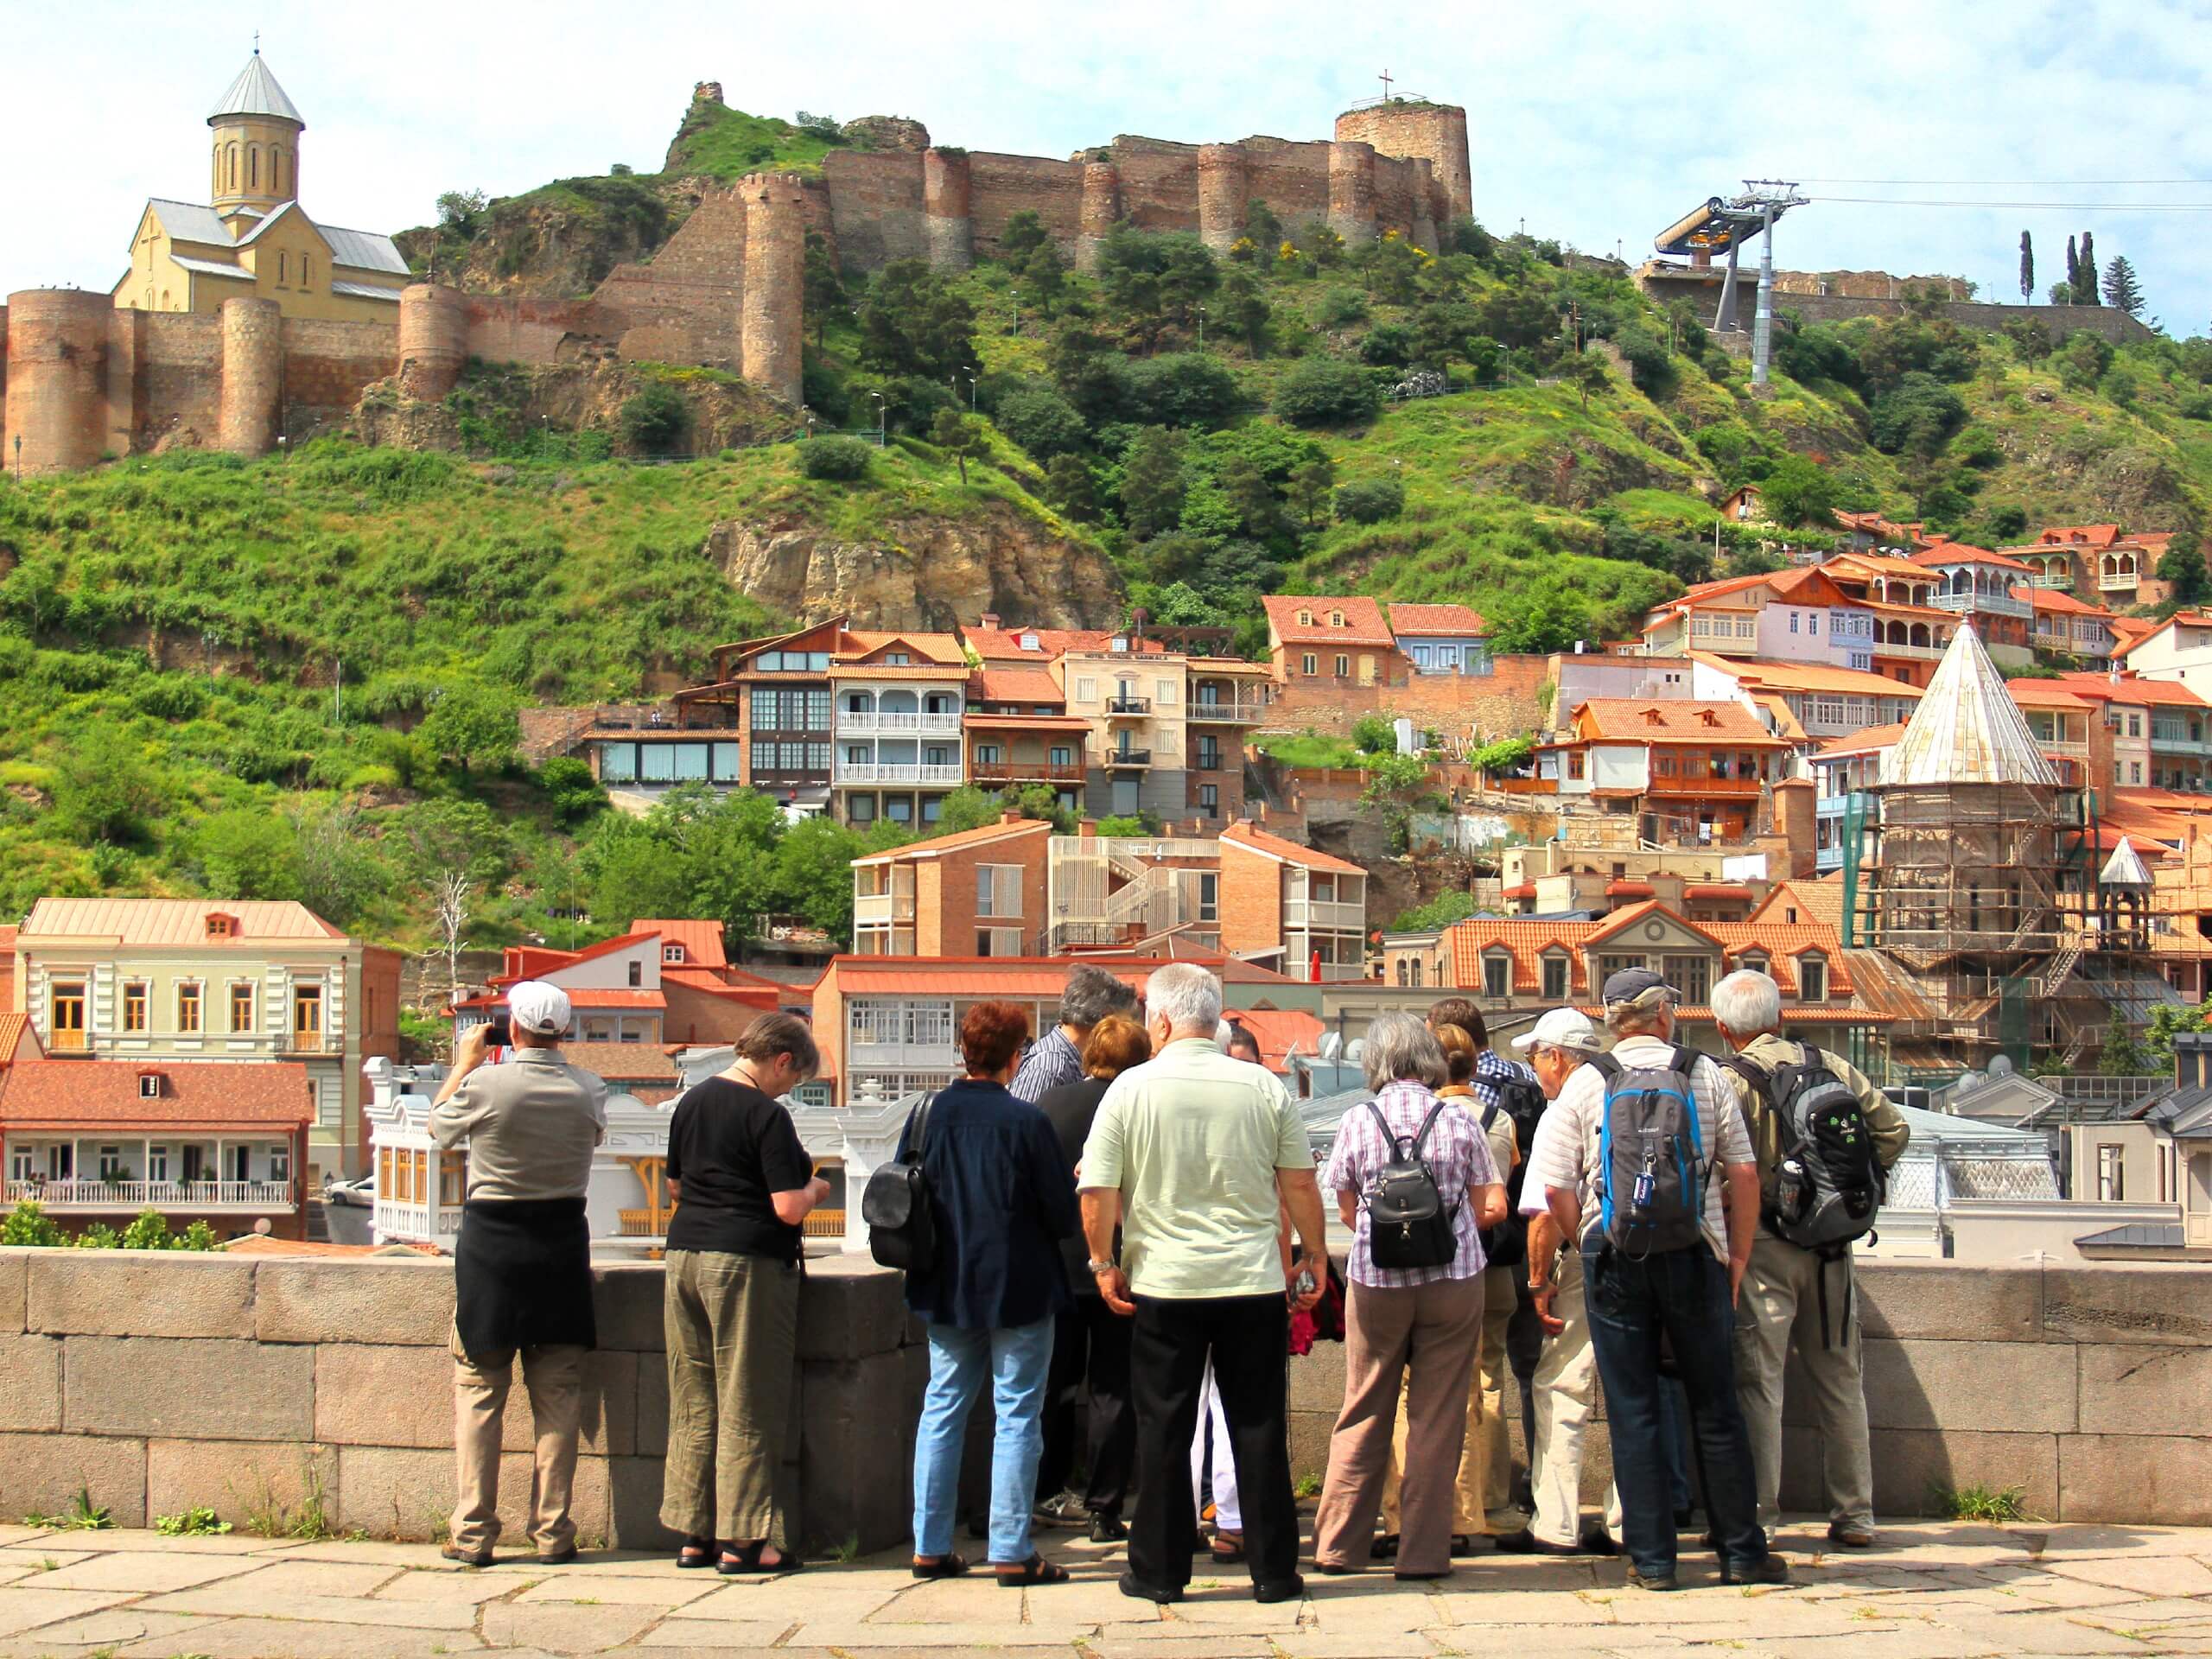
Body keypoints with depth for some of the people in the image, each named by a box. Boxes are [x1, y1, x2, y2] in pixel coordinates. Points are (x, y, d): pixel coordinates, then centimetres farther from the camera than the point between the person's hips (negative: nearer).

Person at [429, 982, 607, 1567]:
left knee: (478, 1389, 6)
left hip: (490, 1239, -2)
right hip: (563, 1238, 2)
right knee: (557, 1394, 7)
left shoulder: (485, 1084, -12)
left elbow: (439, 1129, 7)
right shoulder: (587, 1089, -4)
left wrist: (464, 1062, 19)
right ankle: (554, 1533, 9)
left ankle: (472, 1534, 5)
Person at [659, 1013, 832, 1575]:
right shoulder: (767, 1115, -13)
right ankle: (744, 1539, 3)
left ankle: (694, 1535, 16)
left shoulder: (692, 1101, 10)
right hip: (748, 1263, -7)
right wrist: (813, 1188, 3)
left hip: (685, 1254, 7)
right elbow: (790, 1208, -16)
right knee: (748, 1406, 0)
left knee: (694, 1402, 12)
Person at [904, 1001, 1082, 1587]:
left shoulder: (928, 1113, -1)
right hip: (1019, 1290, -5)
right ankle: (1012, 1552, 2)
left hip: (946, 1290, 5)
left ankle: (930, 1546, 14)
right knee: (1018, 1417, 2)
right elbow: (1062, 1214, -11)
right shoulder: (1025, 1121, -15)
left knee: (942, 1410, 12)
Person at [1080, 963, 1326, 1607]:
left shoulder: (1132, 1088, -5)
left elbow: (1097, 1193, -6)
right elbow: (1301, 1184, 4)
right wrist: (1313, 1256, 17)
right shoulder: (1264, 1088, 0)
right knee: (1260, 1430, 7)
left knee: (1163, 1431, 8)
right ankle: (1274, 1571, 12)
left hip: (1164, 1286, -1)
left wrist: (1104, 1264, 7)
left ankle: (1160, 1571, 13)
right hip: (1255, 1285, 1)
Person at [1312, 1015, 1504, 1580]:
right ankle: (1424, 1550, 7)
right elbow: (1489, 1207, 2)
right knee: (1437, 1417, 5)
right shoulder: (1459, 1119, -2)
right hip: (1454, 1279, 0)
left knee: (1363, 1413, 10)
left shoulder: (1357, 1121, -2)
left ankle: (1338, 1544, 14)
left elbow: (1349, 1211, 5)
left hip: (1376, 1280, 0)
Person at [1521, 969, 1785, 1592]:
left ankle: (1651, 1558, 6)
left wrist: (1593, 1245, 10)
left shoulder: (1585, 1083, 3)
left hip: (1613, 1255, 0)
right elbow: (1744, 1174, 3)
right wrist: (1738, 1256, 11)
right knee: (1715, 1408, 8)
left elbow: (1556, 1189, -2)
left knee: (1633, 1413, 5)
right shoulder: (1704, 1075, 4)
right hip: (1694, 1254, 0)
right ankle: (1742, 1553, 14)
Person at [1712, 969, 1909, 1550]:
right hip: (1830, 1247, 5)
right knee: (1839, 1380, 12)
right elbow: (1893, 1129, 9)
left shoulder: (1728, 1082, -10)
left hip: (1762, 1246, -4)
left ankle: (1755, 1517, 1)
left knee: (1757, 1383, 1)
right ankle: (1855, 1515, 17)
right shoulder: (1832, 1067, 5)